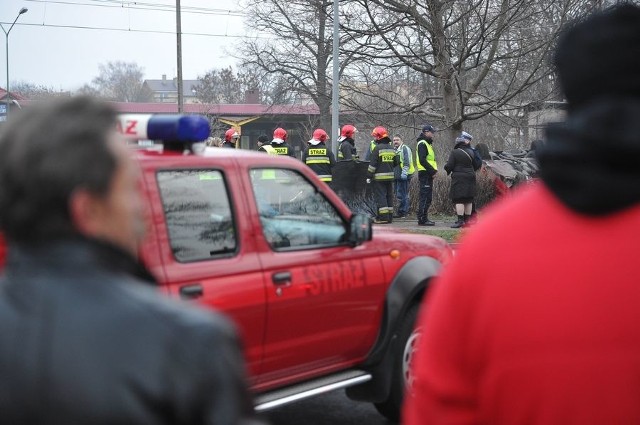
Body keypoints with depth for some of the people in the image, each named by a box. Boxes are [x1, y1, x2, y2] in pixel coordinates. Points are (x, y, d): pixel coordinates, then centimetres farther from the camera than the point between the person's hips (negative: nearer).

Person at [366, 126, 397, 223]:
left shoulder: (377, 148, -13)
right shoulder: (391, 148, 9)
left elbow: (372, 164, -14)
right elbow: (395, 162, 17)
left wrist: (369, 176, -9)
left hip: (379, 177, -7)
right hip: (390, 176, 7)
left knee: (380, 196, -5)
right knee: (389, 196, 12)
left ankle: (383, 217, -10)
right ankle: (390, 216, 15)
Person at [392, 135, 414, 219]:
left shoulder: (405, 149, -7)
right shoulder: (394, 150, 22)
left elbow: (407, 162, -16)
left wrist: (404, 173, -23)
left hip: (403, 176, -10)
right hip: (397, 176, 10)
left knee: (401, 195, -11)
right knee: (398, 195, 11)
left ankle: (402, 212, -9)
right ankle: (402, 212, 16)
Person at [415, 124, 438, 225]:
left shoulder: (427, 143, 22)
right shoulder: (422, 144, -11)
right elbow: (422, 160, -20)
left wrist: (434, 170, 6)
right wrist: (432, 171, -19)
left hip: (428, 174, 10)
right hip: (425, 174, -10)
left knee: (427, 198, 12)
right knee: (425, 197, -10)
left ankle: (424, 218, 16)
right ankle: (422, 219, -9)